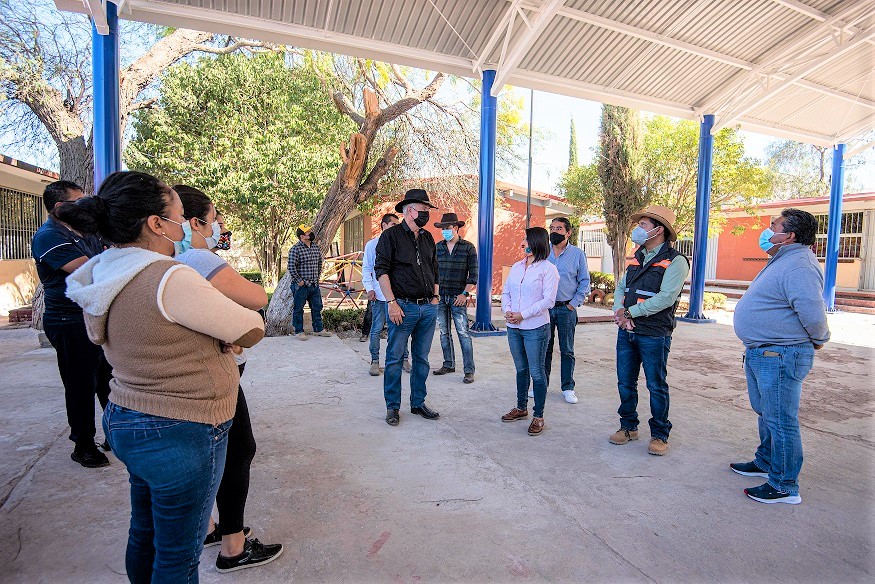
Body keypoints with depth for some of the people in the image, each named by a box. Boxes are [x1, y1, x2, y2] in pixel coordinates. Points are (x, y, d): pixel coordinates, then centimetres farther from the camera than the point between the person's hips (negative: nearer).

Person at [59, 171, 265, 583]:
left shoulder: (101, 277, 2)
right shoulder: (169, 278, -26)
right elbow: (251, 330, -18)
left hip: (124, 419, 9)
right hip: (179, 434, -9)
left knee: (145, 533, 27)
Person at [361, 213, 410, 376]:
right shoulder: (372, 245, 4)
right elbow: (366, 269, 4)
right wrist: (369, 289, -6)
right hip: (378, 295, -2)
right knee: (376, 329, 3)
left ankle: (405, 359, 17)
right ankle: (375, 361, 15)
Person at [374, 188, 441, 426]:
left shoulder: (427, 238, 15)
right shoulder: (391, 235, -4)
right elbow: (381, 271, -9)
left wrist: (435, 296, 14)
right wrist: (392, 302, -15)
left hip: (428, 308, 6)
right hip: (404, 306, -6)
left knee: (422, 358, 13)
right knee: (395, 358, 2)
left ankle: (418, 403, 26)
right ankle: (392, 407, 16)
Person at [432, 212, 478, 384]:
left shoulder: (468, 247, -2)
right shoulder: (437, 247, 9)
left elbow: (473, 274, -4)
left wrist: (465, 294, -11)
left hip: (458, 297, -4)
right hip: (440, 297, 4)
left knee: (463, 333, -6)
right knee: (444, 333, 11)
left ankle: (469, 370, -1)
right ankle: (449, 364, 24)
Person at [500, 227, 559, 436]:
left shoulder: (548, 269, -7)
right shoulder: (516, 267, 11)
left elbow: (548, 300, -14)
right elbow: (506, 292, 13)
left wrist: (523, 315, -17)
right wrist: (507, 310, -6)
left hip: (535, 328, -6)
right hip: (513, 327, 6)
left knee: (536, 372, 1)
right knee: (521, 369, 17)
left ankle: (538, 416, 13)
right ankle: (521, 408, 32)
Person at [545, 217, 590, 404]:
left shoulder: (577, 254, 1)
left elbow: (584, 282, 4)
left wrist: (574, 304, -4)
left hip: (566, 309, -1)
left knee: (567, 351, 7)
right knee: (544, 348, 8)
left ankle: (568, 388, 18)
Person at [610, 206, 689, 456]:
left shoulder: (675, 261, -9)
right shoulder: (637, 258, 13)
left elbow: (666, 298, -19)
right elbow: (621, 287, 13)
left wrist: (630, 312, -16)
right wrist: (618, 311, -7)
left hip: (654, 334, -6)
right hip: (626, 331, 7)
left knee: (656, 386, 6)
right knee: (625, 383, 12)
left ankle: (659, 434, 21)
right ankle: (628, 427, 27)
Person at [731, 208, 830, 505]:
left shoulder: (799, 265, -21)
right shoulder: (782, 262, 15)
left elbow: (813, 313, -29)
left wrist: (818, 340, -12)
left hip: (779, 357, -11)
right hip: (761, 354, 11)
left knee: (781, 421, -1)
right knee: (766, 414, 23)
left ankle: (785, 487, 12)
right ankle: (766, 463, 40)